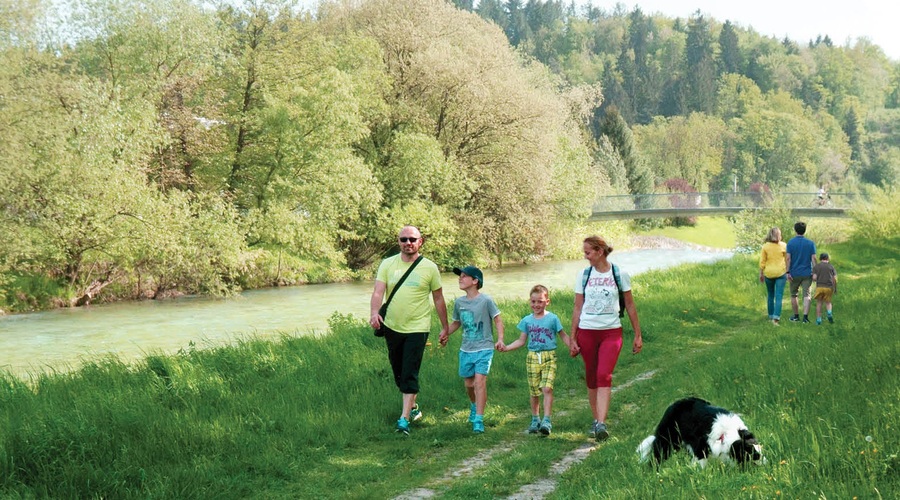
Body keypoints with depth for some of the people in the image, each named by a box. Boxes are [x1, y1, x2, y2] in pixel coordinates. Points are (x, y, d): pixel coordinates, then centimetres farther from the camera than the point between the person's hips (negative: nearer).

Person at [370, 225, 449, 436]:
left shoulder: (430, 268, -2)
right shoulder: (387, 264, 2)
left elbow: (438, 299, 5)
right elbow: (378, 292, -9)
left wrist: (445, 327, 8)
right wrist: (374, 313, -28)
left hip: (417, 329, -3)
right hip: (392, 327, 3)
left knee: (410, 374, -11)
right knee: (398, 373, 14)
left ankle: (404, 419, -10)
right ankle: (413, 408, 34)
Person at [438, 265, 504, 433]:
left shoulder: (486, 300, -9)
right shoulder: (459, 302, 5)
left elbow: (497, 320, -4)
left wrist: (500, 339, -17)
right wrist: (445, 333, 4)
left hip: (484, 349, -5)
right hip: (466, 349, 5)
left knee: (480, 381, -15)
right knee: (469, 384, 14)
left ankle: (479, 420, -12)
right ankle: (474, 406, 44)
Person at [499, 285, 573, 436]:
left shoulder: (552, 318, 1)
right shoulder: (527, 320, 8)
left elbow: (563, 336, 8)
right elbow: (521, 340, 13)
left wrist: (572, 347, -8)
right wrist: (506, 348, 1)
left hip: (549, 357, -3)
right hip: (532, 357, 3)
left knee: (547, 388, -16)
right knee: (534, 392, 7)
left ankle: (546, 421, -16)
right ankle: (535, 420, 22)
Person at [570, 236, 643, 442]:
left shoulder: (620, 274, 0)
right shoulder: (583, 275, 6)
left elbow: (630, 305, 7)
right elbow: (577, 308, 9)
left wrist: (638, 335, 8)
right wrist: (573, 339, 7)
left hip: (611, 332, -2)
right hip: (587, 332, 3)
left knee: (604, 376, -16)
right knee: (591, 378, 7)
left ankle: (602, 424, -21)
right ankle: (596, 420, 21)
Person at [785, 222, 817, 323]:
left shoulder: (791, 242, -4)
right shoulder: (810, 243, -1)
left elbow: (788, 258, -8)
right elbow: (813, 258, -4)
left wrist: (788, 272, -7)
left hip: (794, 274, 0)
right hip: (807, 273, 0)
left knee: (794, 295, 13)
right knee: (806, 295, 0)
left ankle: (796, 316, 20)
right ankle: (805, 316, -11)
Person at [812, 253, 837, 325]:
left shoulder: (816, 266, 5)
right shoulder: (831, 266, 8)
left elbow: (814, 278, -5)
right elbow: (835, 278, 3)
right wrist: (835, 288, 12)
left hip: (819, 287, -1)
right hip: (829, 287, 1)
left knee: (819, 303, 11)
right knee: (828, 302, 17)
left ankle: (818, 320, 7)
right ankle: (829, 313, -10)